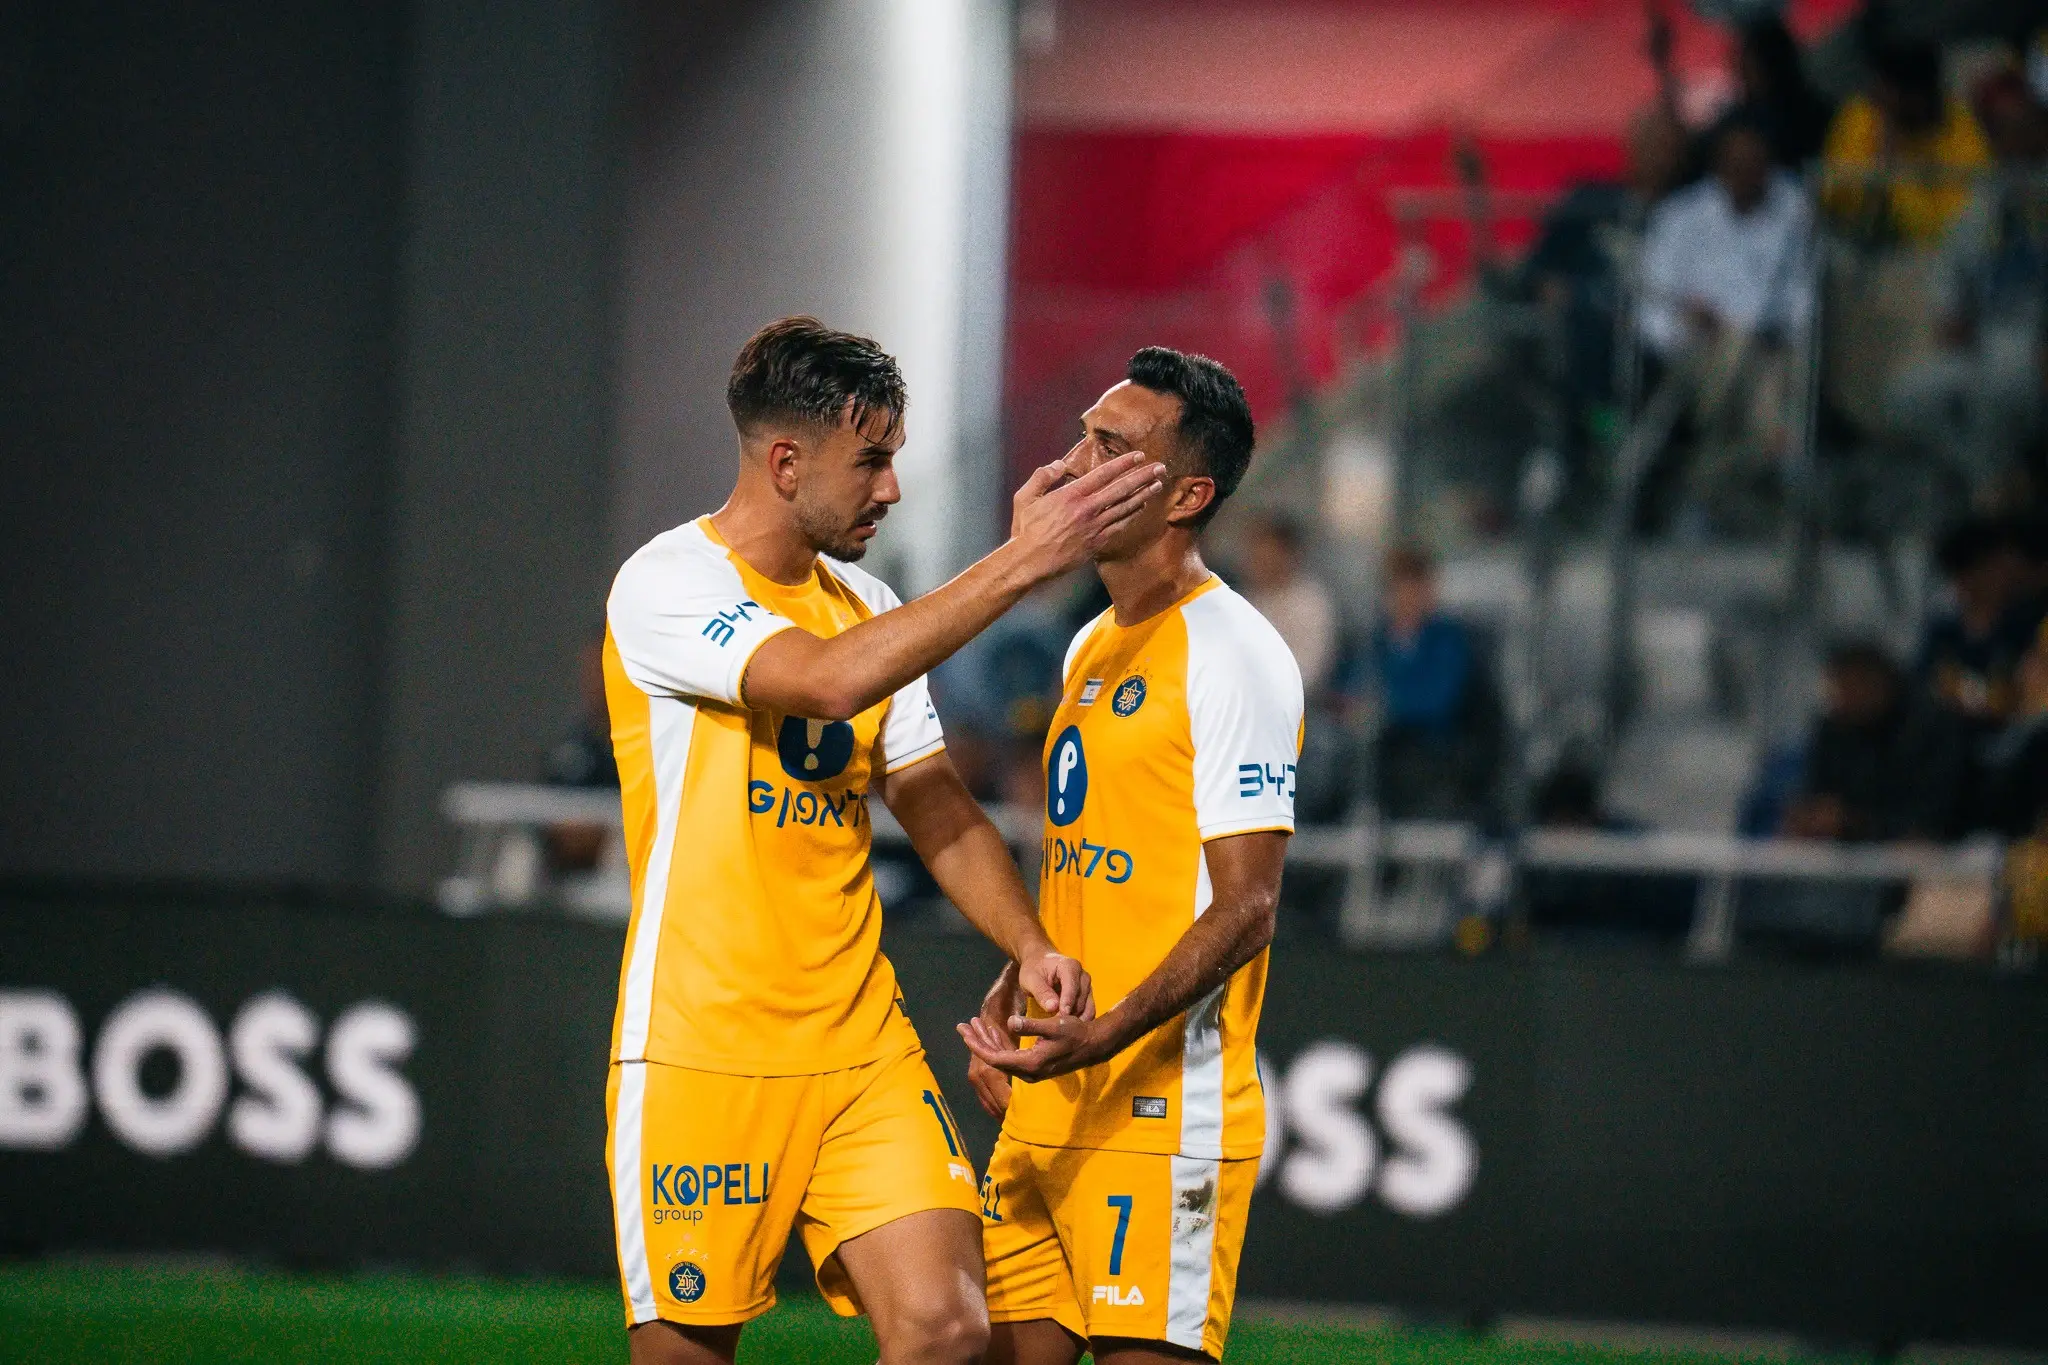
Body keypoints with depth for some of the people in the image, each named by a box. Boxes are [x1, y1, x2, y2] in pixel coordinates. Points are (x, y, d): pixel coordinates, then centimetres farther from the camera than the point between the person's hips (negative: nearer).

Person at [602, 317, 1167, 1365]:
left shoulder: (867, 607, 14)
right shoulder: (666, 584, -9)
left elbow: (935, 805, 16)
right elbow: (827, 681, -25)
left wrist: (1027, 946, -3)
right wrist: (1021, 561, -23)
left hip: (862, 1049, 6)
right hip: (702, 1046, -6)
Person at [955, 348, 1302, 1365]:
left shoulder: (1232, 658, -11)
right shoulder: (1092, 649, 17)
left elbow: (1245, 908, -16)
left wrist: (1101, 1038, -26)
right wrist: (1009, 1010, 14)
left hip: (1166, 1108, -9)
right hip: (1048, 1103, 9)